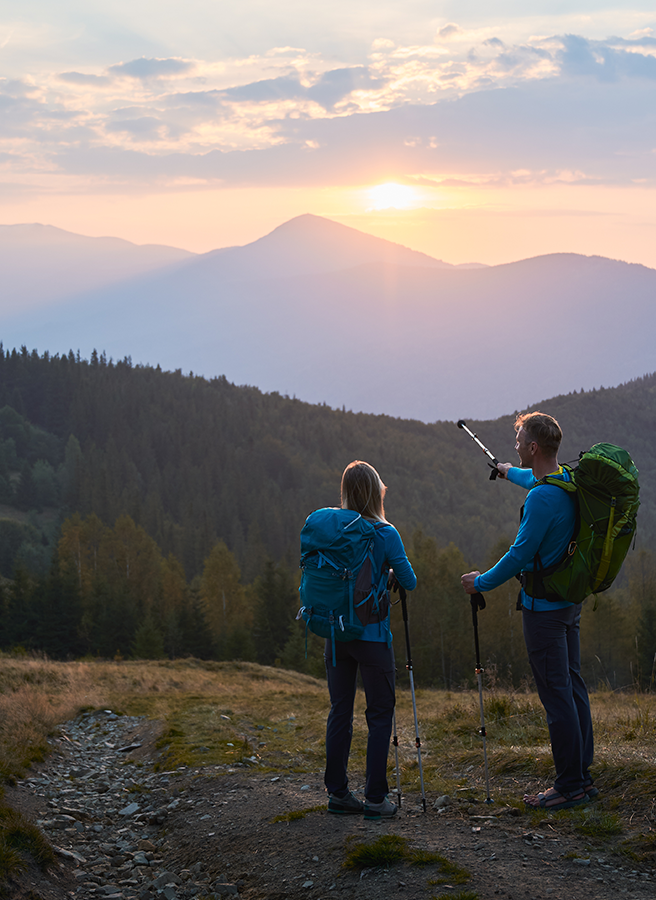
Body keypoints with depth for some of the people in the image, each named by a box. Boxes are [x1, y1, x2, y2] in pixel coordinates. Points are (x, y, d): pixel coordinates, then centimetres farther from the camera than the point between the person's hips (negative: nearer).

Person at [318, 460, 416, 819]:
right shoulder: (385, 534, -11)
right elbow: (409, 582, -5)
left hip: (335, 634, 4)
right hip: (372, 635, -4)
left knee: (340, 712, 12)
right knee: (380, 714, 4)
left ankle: (337, 793, 17)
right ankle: (375, 798, 2)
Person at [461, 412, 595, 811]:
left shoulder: (542, 498, -22)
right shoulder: (570, 481, 7)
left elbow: (521, 555, -19)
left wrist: (482, 582, -5)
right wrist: (511, 472, 51)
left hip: (544, 606, -9)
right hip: (571, 599, 9)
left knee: (557, 693, -4)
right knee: (573, 685, 14)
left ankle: (570, 786, 0)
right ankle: (582, 776, 21)